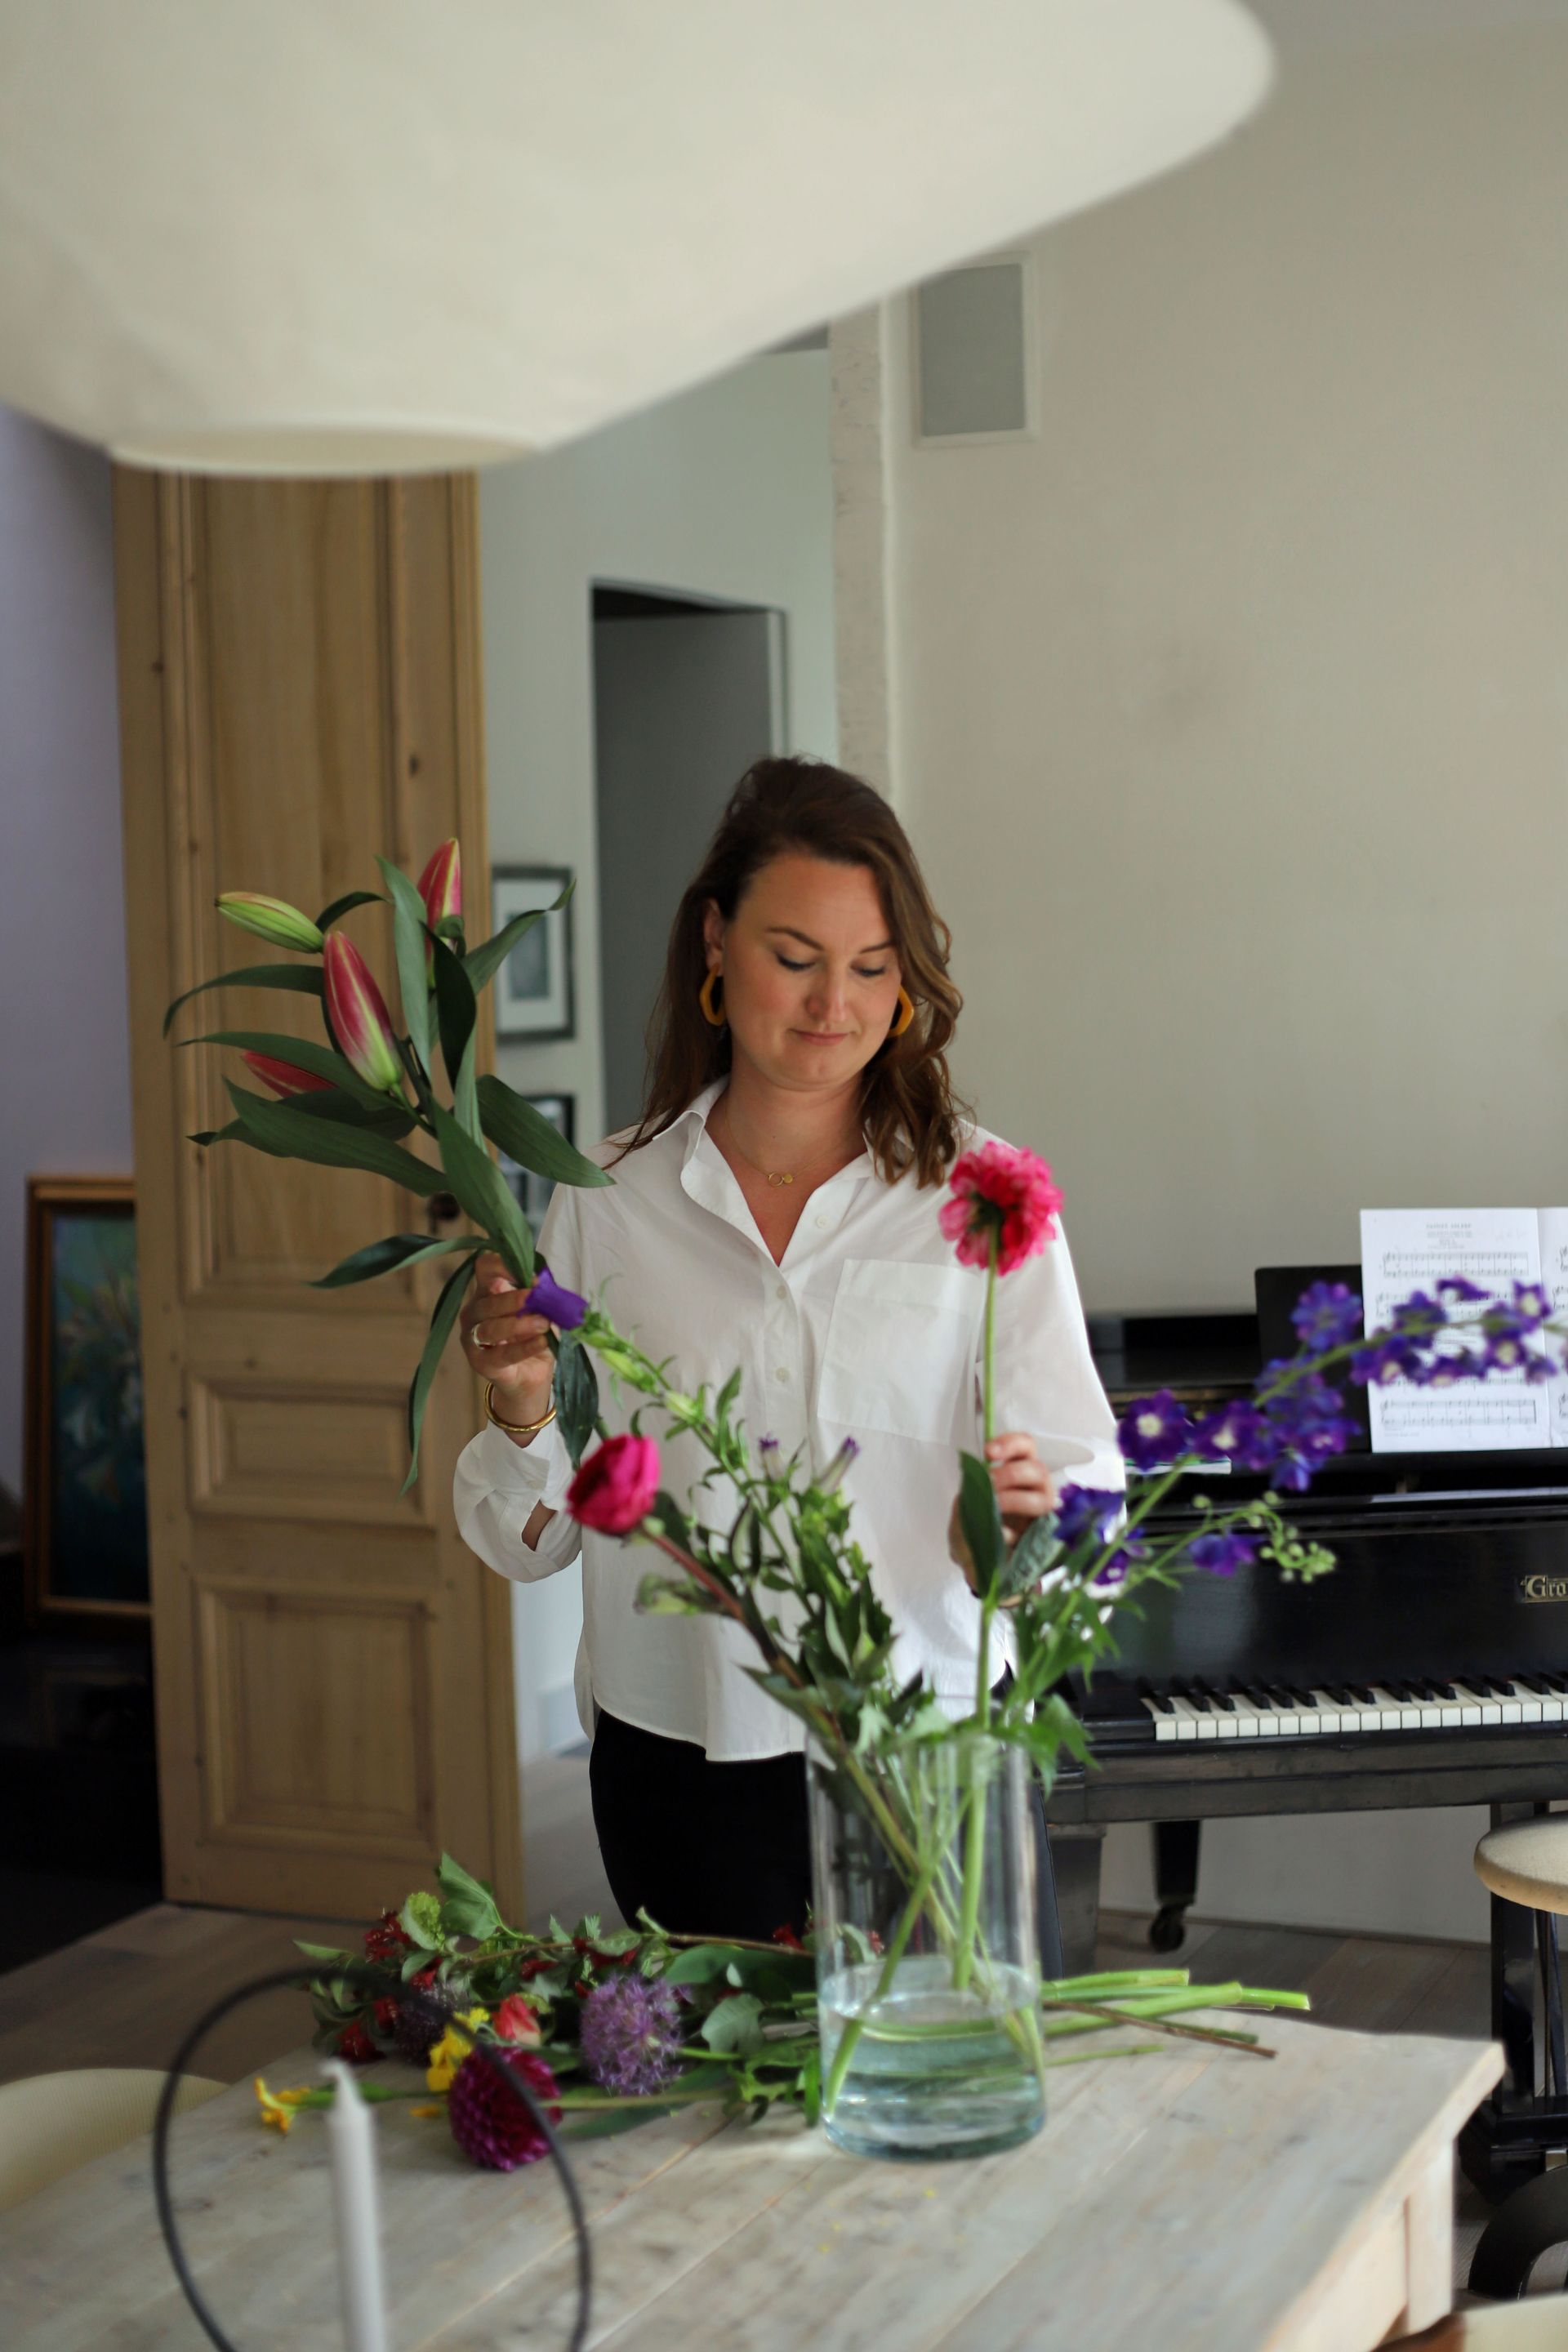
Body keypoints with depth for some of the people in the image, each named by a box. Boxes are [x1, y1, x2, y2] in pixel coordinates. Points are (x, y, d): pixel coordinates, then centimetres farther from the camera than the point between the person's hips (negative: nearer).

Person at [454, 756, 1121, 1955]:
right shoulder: (608, 1202, 4)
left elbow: (1089, 1479, -3)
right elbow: (535, 1540, 7)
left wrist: (1032, 1519, -24)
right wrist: (523, 1415, -12)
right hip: (682, 1765, 1)